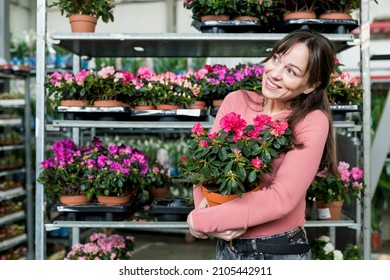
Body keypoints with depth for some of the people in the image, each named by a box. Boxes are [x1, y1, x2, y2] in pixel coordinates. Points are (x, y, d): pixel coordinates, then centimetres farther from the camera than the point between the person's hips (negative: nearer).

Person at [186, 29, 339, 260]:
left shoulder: (312, 122, -15)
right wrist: (204, 207, -22)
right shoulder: (236, 101, -2)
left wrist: (202, 220, -20)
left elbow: (282, 198, -23)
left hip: (281, 251, -3)